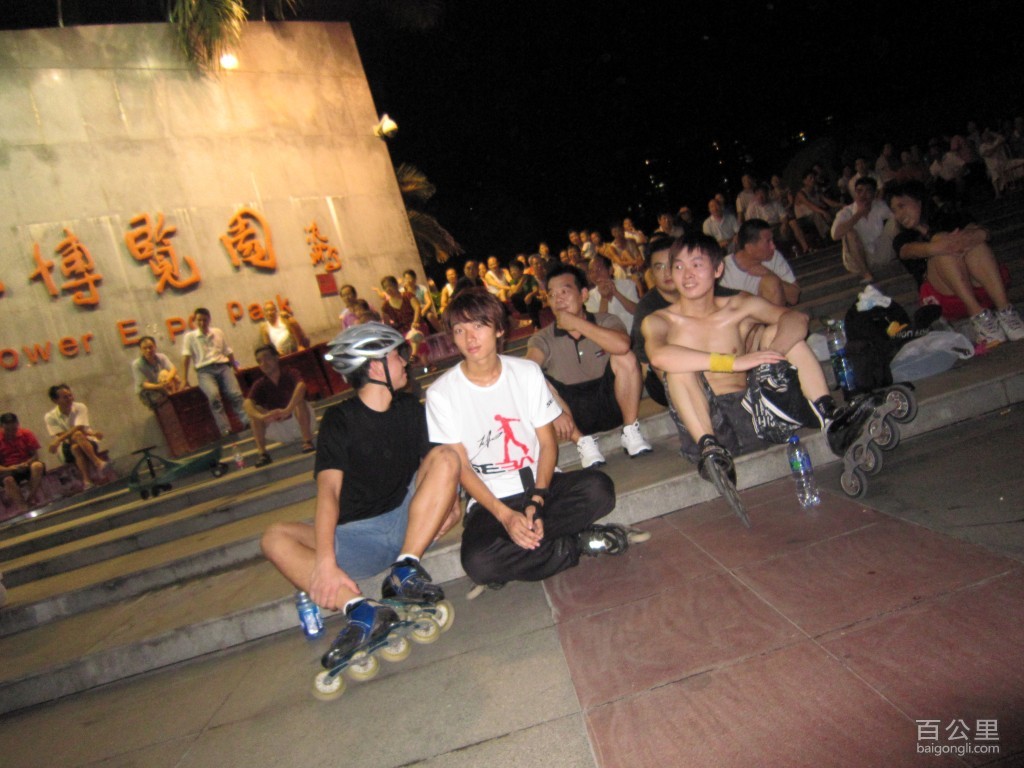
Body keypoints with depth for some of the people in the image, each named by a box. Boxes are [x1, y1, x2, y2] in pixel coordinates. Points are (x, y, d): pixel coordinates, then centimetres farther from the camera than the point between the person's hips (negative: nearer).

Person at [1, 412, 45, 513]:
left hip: (27, 466, 1)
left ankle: (31, 496, -25)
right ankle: (22, 506, -40)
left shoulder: (26, 434, 0)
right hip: (9, 470, -1)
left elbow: (35, 455, 0)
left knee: (37, 465, -34)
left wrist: (25, 464, -21)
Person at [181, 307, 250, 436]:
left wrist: (236, 368, 16)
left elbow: (228, 352, 24)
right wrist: (184, 379, -5)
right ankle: (225, 430, -34)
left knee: (236, 394, -23)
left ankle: (248, 423, -29)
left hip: (223, 367, 3)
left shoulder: (218, 333, 20)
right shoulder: (189, 336, 12)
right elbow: (186, 357, 3)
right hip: (205, 371, -3)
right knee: (214, 395, -31)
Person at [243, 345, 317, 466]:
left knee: (299, 400, -28)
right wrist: (261, 416, -45)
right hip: (279, 432, 3)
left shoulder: (289, 374, -12)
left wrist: (287, 410, -50)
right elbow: (246, 403, -23)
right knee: (255, 409, -17)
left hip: (300, 424, -3)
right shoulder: (260, 385, -4)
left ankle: (307, 441, -28)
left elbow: (301, 386, -36)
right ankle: (262, 453, -25)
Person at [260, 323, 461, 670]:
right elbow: (329, 490, -18)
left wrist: (446, 497, -13)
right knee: (275, 538, -23)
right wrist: (325, 561, -31)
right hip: (359, 534, -2)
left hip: (409, 519, 2)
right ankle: (362, 609, -41)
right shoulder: (340, 420, -5)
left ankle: (405, 569, -25)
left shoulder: (410, 408, 8)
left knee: (446, 456, -19)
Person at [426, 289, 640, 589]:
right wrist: (505, 515, -19)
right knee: (477, 562, -32)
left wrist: (536, 501, -16)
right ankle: (578, 542, -14)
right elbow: (460, 467, -6)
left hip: (540, 484, 2)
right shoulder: (441, 393, -6)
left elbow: (548, 442, 0)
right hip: (489, 500, -1)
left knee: (599, 488, -28)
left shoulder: (527, 372, 1)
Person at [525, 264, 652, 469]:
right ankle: (582, 441, -19)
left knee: (625, 358, -25)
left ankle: (631, 432, -13)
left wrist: (577, 323, -21)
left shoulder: (605, 321, -3)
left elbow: (622, 346, -29)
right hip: (573, 411, 0)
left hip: (610, 401, 0)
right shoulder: (543, 339, -3)